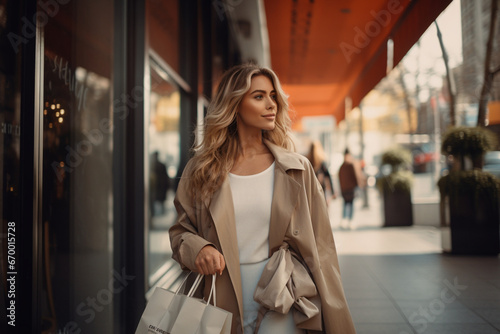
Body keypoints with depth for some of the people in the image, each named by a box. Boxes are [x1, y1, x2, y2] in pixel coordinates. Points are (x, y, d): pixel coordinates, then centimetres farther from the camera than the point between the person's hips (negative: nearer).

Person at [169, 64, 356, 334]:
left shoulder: (297, 169, 0)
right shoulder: (200, 170, 1)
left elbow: (319, 247, 1)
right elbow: (180, 230, 9)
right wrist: (197, 248, -14)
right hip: (222, 309, 1)